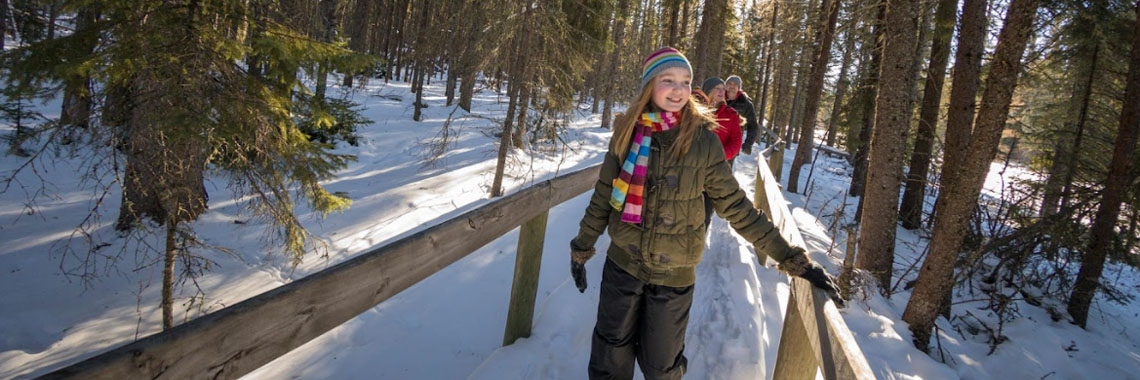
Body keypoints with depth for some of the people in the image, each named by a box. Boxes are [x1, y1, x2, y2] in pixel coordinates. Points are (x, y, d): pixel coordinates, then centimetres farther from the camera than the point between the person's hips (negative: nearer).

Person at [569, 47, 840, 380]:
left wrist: (794, 259, -11)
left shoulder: (703, 140, -12)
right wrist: (581, 249, 12)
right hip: (622, 264, 2)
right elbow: (604, 194, 5)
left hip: (673, 275, -2)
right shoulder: (627, 131, -5)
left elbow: (736, 206, -8)